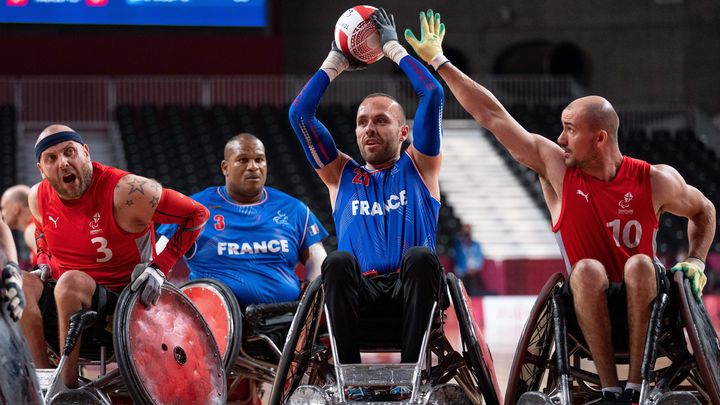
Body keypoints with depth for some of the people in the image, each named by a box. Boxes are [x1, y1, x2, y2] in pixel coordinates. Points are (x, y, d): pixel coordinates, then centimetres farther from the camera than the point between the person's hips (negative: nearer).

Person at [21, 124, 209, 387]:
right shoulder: (38, 197, 1)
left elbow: (197, 215, -10)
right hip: (59, 298, 5)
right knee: (18, 283, -26)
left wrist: (160, 267, -15)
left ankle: (68, 386, -29)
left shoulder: (125, 192, -18)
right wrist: (43, 262, 7)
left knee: (71, 282, -37)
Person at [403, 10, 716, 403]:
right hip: (589, 300, 1)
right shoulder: (556, 167, -1)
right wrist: (439, 62, 1)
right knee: (588, 268, -32)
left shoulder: (656, 181, -3)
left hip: (640, 300, -1)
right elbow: (492, 115, 0)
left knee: (639, 265, -33)